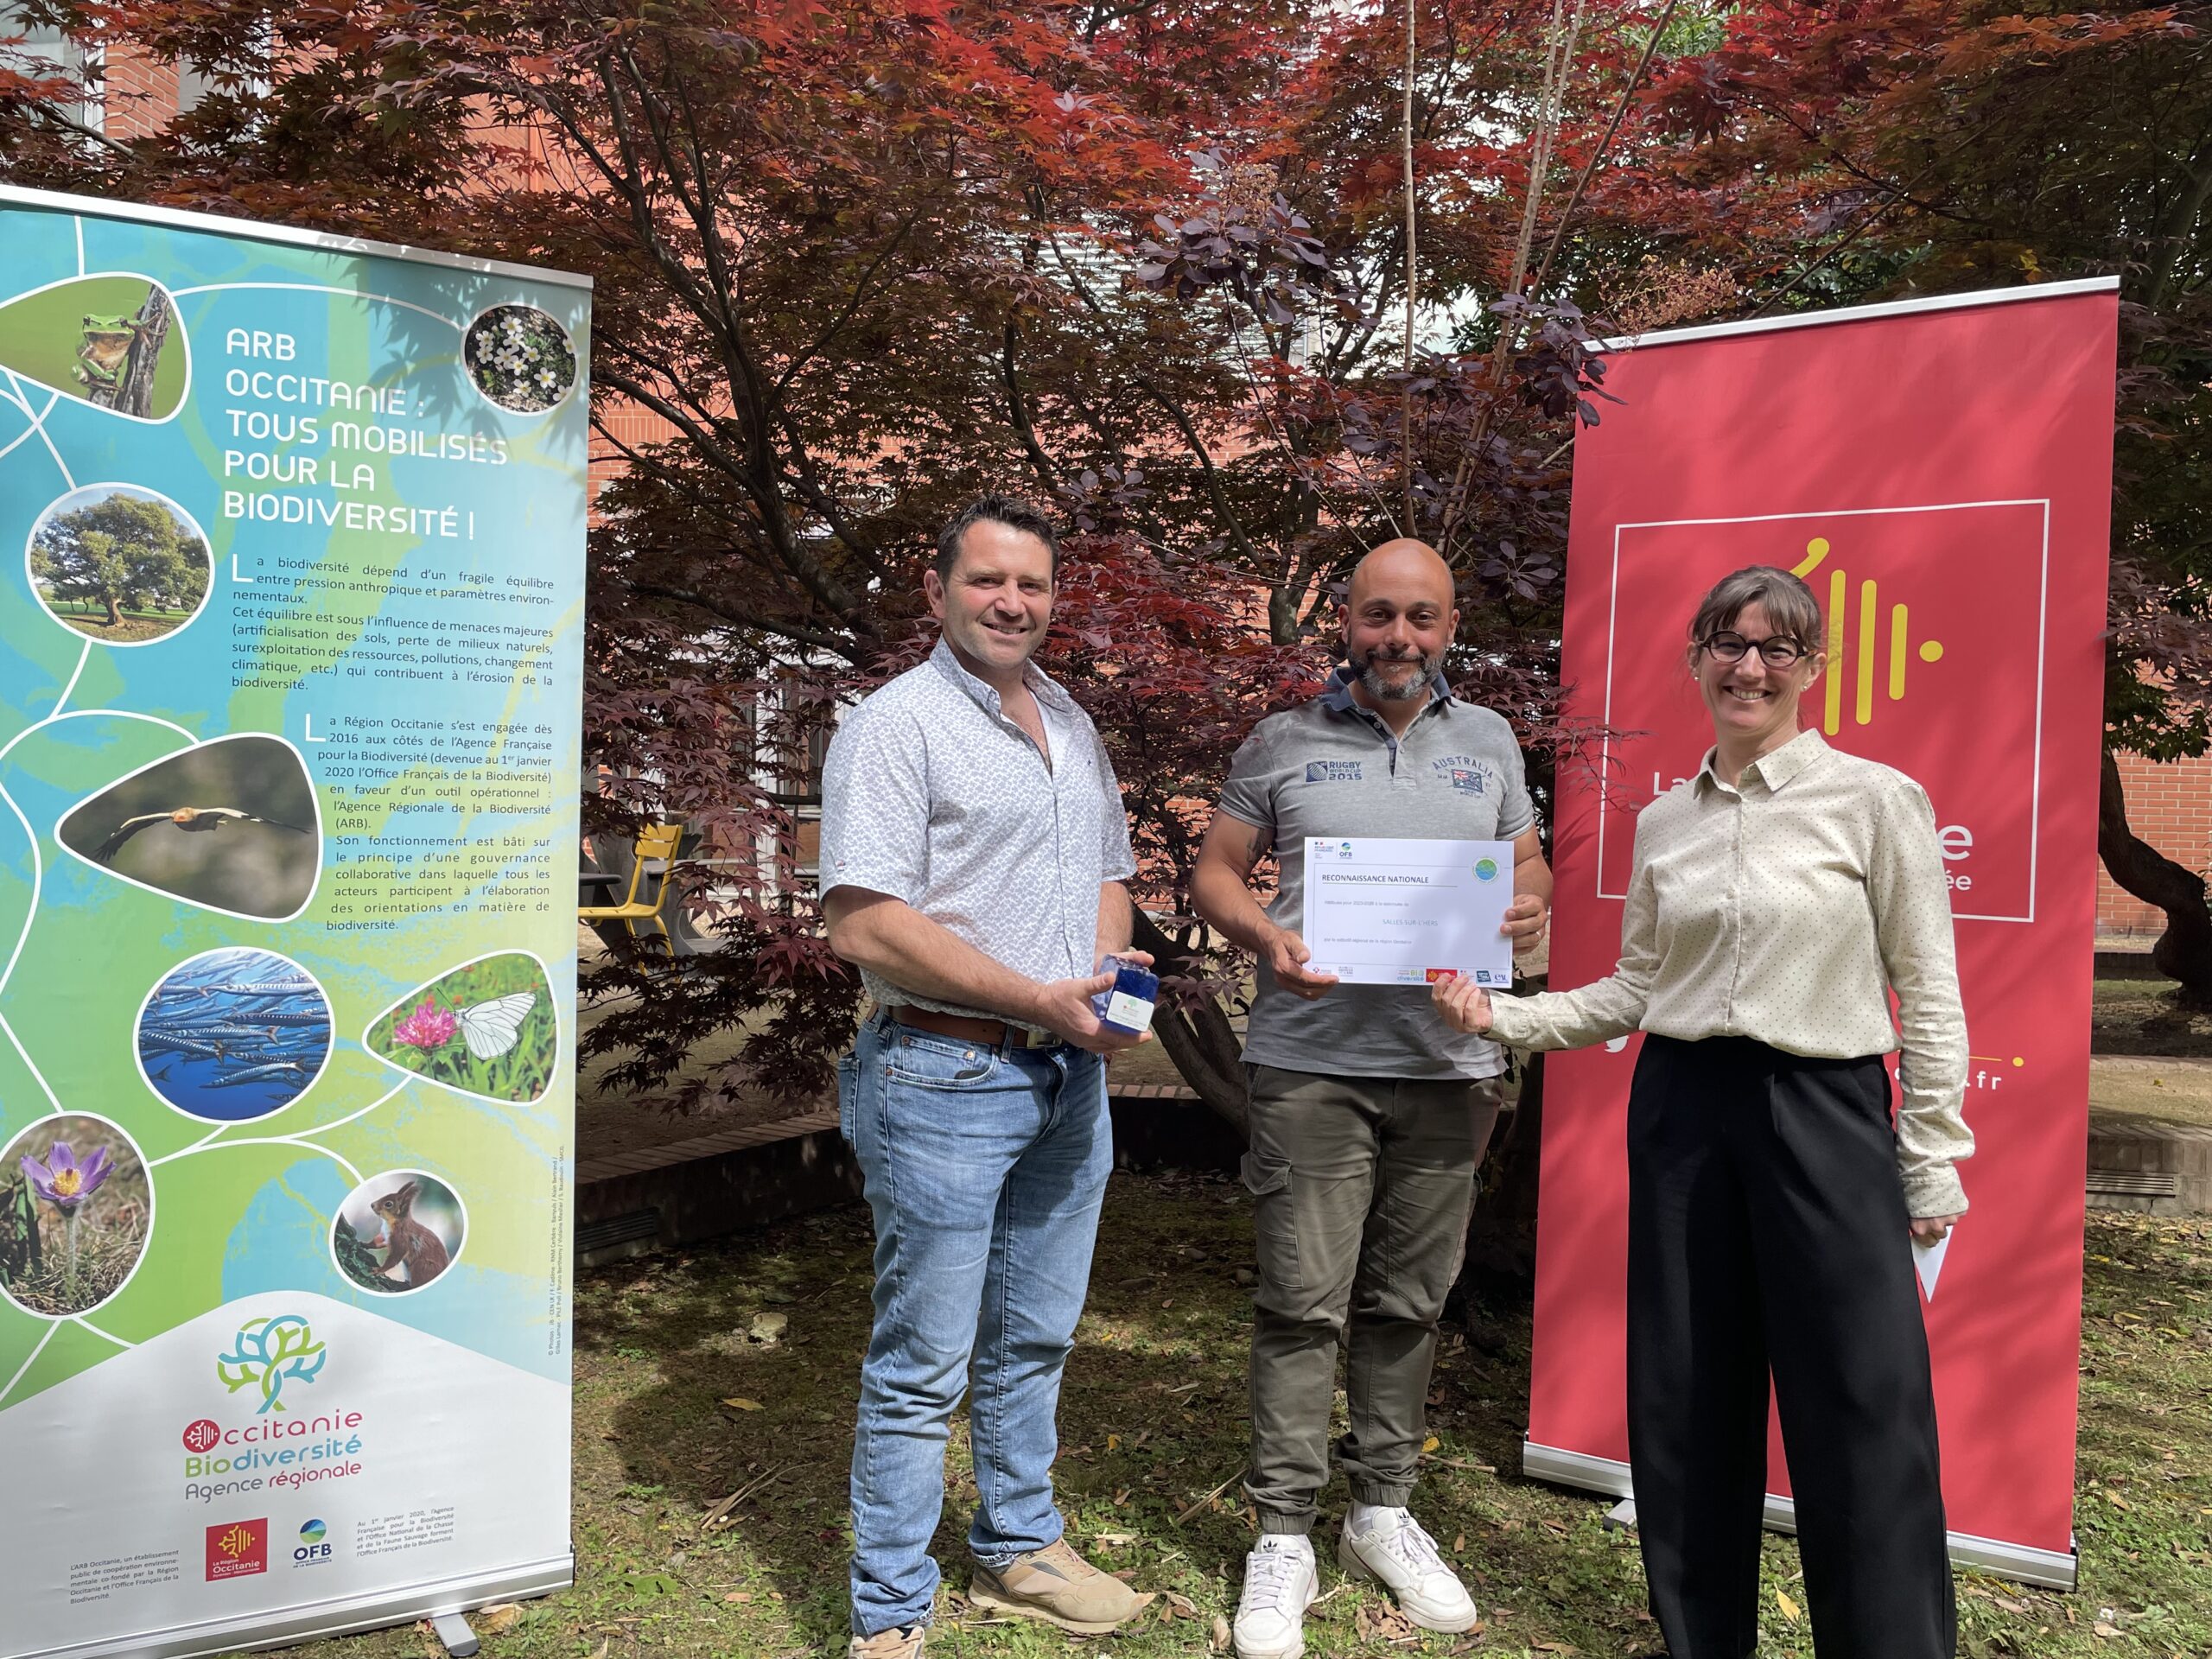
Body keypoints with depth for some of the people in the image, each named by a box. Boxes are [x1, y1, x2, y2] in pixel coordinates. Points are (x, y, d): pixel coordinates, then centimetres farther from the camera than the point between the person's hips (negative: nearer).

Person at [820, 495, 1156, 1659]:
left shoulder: (1073, 726, 14)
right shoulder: (895, 725, -11)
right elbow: (864, 925, -19)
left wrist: (1110, 964, 1)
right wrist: (1036, 1001, -18)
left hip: (1072, 1079, 8)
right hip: (946, 1080, -7)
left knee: (1035, 1340, 19)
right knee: (921, 1365, 2)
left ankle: (1018, 1550, 38)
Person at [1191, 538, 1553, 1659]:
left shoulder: (1489, 743, 13)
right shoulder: (1284, 744, 5)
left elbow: (1528, 860, 19)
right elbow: (1213, 870, 6)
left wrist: (1530, 904, -5)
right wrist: (1264, 937, -13)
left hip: (1450, 1064, 3)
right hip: (1312, 1064, -2)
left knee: (1407, 1303, 12)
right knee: (1304, 1303, -1)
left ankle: (1382, 1512, 27)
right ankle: (1283, 1537, 11)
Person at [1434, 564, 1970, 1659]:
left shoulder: (1875, 800, -4)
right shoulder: (1663, 822, 8)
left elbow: (1927, 993, -2)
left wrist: (1932, 1162, -4)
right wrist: (1502, 1016, 1)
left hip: (1823, 1114, -4)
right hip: (1682, 1112, 4)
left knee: (1861, 1413, -1)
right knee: (1687, 1402, 11)